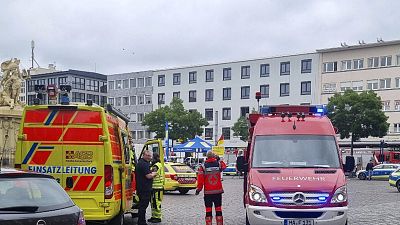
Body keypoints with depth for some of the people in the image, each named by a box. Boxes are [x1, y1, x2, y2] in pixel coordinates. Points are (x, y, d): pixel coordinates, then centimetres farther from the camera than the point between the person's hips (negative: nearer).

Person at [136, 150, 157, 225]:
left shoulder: (141, 162, 17)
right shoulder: (144, 164, -17)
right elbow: (148, 176, -21)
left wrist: (151, 173, 13)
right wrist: (154, 174, -3)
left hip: (142, 187, 11)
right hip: (144, 188, -11)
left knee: (142, 205, 17)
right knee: (143, 205, -5)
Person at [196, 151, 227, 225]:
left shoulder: (203, 167, -7)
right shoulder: (219, 164, -2)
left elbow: (200, 179, -7)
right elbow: (224, 166, 22)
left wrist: (198, 189, 3)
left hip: (207, 192, -1)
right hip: (218, 191, 1)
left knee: (208, 210, 4)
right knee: (218, 209, 8)